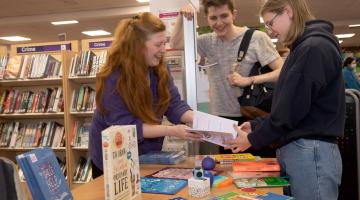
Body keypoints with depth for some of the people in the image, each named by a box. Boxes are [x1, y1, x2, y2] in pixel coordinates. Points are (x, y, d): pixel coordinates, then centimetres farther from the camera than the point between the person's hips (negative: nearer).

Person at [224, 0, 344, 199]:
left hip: (310, 152, -9)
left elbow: (292, 109, -18)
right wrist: (255, 125, 10)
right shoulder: (304, 48, 16)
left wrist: (253, 139, -7)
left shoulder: (314, 48, -15)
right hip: (296, 150, 9)